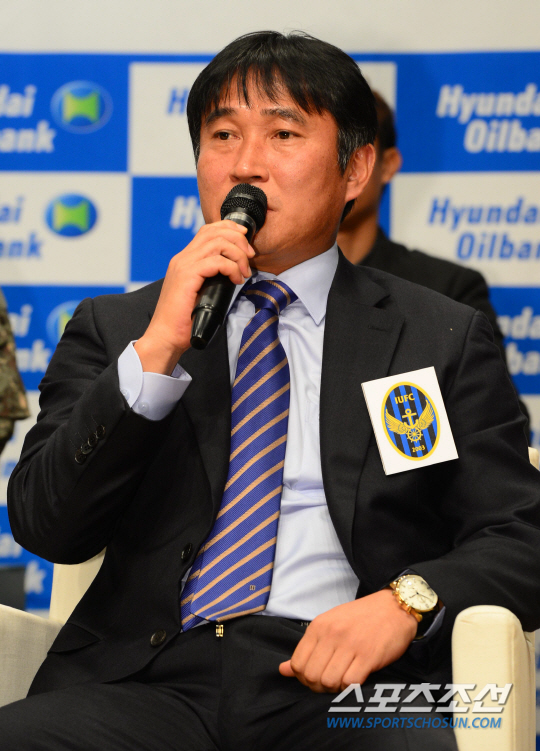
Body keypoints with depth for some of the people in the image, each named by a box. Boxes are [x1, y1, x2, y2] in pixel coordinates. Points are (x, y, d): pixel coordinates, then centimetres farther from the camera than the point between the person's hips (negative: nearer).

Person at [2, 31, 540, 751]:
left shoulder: (444, 339, 15)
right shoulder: (111, 331, 18)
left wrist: (407, 601, -12)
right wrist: (154, 353, -6)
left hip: (347, 686, -1)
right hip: (150, 677, 1)